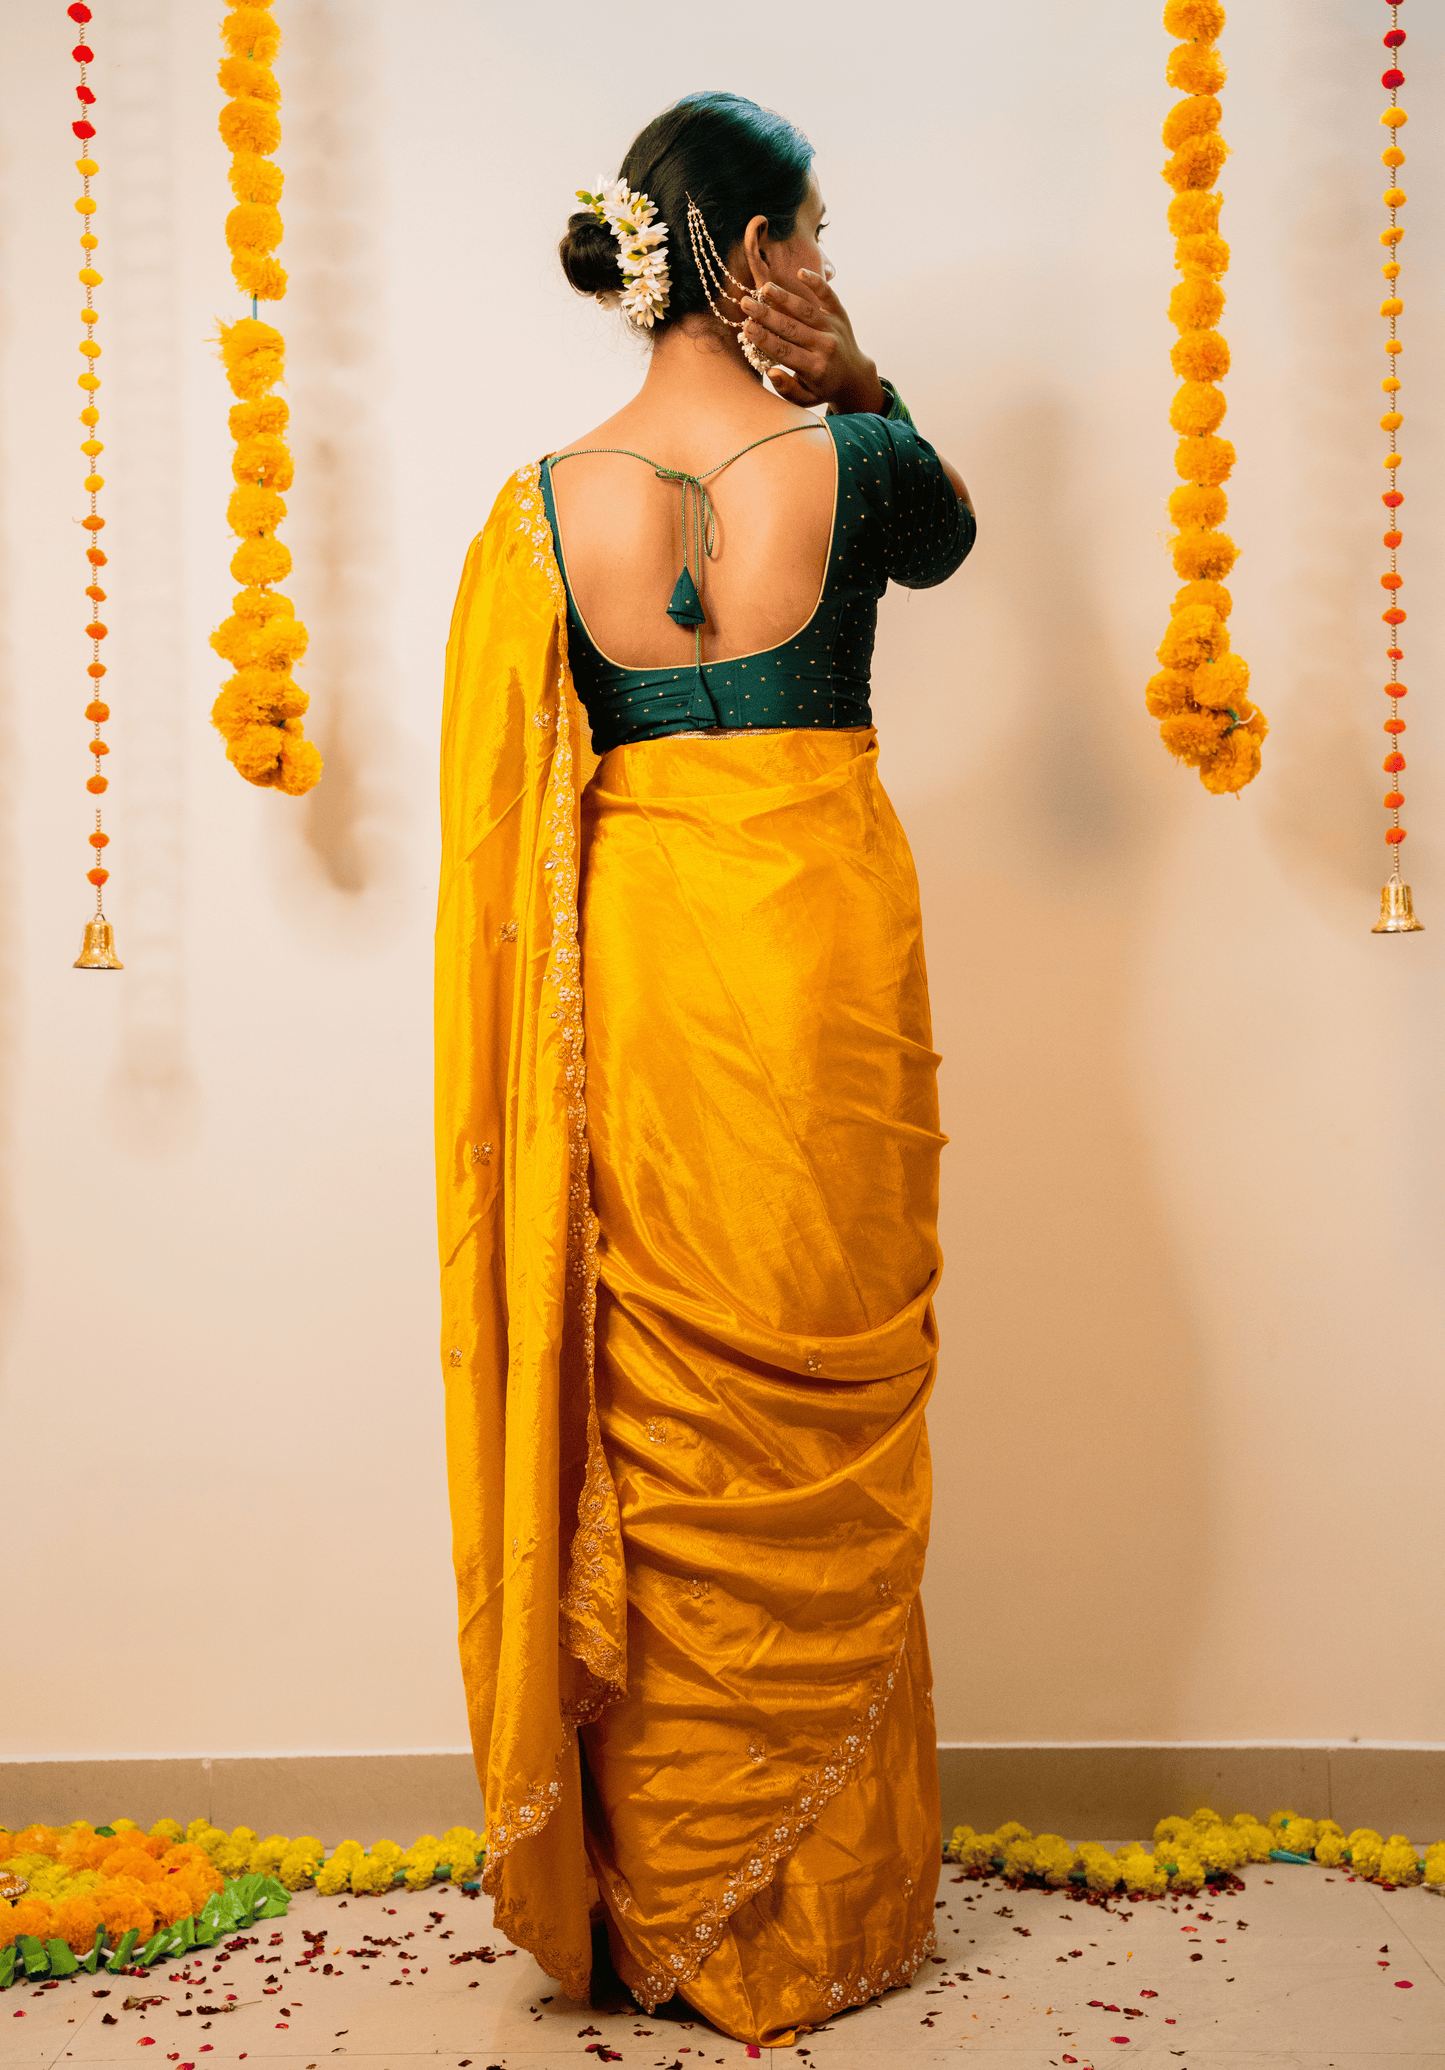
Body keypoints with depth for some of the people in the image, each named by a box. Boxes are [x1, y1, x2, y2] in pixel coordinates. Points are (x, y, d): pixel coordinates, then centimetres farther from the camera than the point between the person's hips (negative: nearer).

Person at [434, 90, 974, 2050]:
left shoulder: (547, 506, -2)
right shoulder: (849, 461, -7)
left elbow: (524, 807, 3)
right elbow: (949, 535, 17)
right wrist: (860, 387, 3)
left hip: (635, 966, 2)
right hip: (824, 952, -2)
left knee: (661, 1430, 13)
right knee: (826, 1440, 10)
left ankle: (659, 1901, 27)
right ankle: (824, 1908, 26)